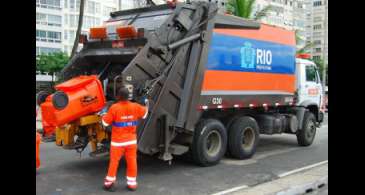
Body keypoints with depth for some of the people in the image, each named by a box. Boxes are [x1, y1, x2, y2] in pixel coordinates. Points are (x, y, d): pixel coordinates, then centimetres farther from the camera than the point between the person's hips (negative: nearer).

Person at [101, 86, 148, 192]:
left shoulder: (114, 107, -18)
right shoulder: (135, 107, -5)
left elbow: (105, 122, -10)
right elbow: (145, 114, 16)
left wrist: (103, 115, 11)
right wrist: (147, 104, 34)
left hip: (118, 141, -3)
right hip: (132, 140, 3)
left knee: (114, 161, 8)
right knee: (132, 161, 10)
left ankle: (109, 183, 15)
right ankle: (132, 183, 18)